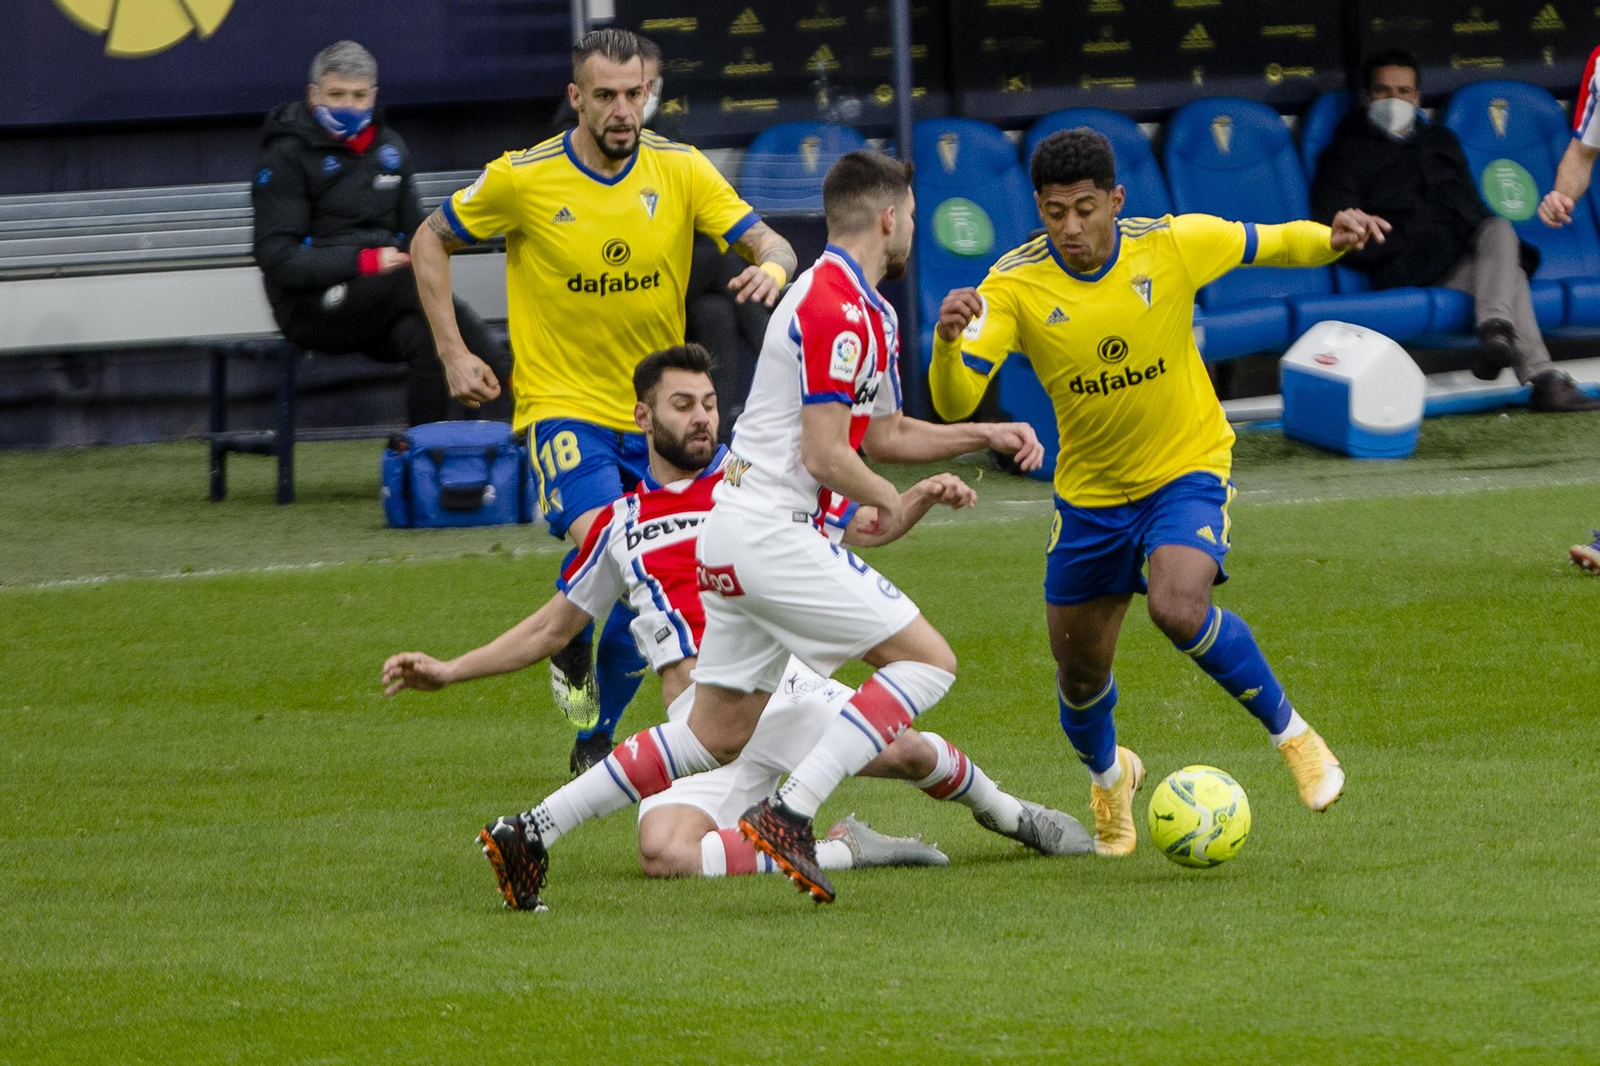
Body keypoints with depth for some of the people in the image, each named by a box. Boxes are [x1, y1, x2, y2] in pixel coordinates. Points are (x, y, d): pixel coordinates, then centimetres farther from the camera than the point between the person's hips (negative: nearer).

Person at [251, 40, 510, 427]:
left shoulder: (388, 147, 17)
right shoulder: (287, 156, -2)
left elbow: (414, 233, 25)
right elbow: (278, 259, -10)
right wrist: (366, 261, -20)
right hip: (313, 305, -5)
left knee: (427, 338, -30)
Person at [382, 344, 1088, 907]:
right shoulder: (619, 527, 19)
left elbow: (866, 528, 17)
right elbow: (553, 627, 27)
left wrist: (923, 497, -4)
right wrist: (446, 671, 21)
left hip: (780, 683, -1)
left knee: (905, 750, -27)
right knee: (664, 853, -30)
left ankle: (1008, 813, 8)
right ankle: (844, 852, -12)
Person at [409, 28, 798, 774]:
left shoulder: (681, 171, -4)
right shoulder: (521, 180, -9)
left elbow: (767, 242, -7)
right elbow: (431, 243, 5)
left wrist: (771, 267, -33)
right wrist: (453, 354, -2)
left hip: (655, 413, 3)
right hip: (563, 402, -3)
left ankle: (597, 744, 25)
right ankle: (570, 647, 6)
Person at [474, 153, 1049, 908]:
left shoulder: (865, 309, 18)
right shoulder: (838, 309, -15)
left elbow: (884, 433, 28)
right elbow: (826, 454, -18)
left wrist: (987, 434, 20)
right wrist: (888, 502, -1)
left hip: (737, 531, 10)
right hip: (770, 529, -10)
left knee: (716, 735, 11)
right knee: (928, 659, -10)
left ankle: (531, 831, 9)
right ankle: (789, 813, -18)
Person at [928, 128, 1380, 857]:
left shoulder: (1173, 245, -16)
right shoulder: (1013, 286, -18)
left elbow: (1271, 245, 1)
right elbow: (955, 402, -25)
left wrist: (1334, 239, -20)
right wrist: (947, 340, -46)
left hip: (1187, 468, -2)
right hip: (1089, 490, 3)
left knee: (1179, 609, -30)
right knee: (1080, 671, 12)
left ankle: (1291, 735, -7)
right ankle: (1108, 776, 47)